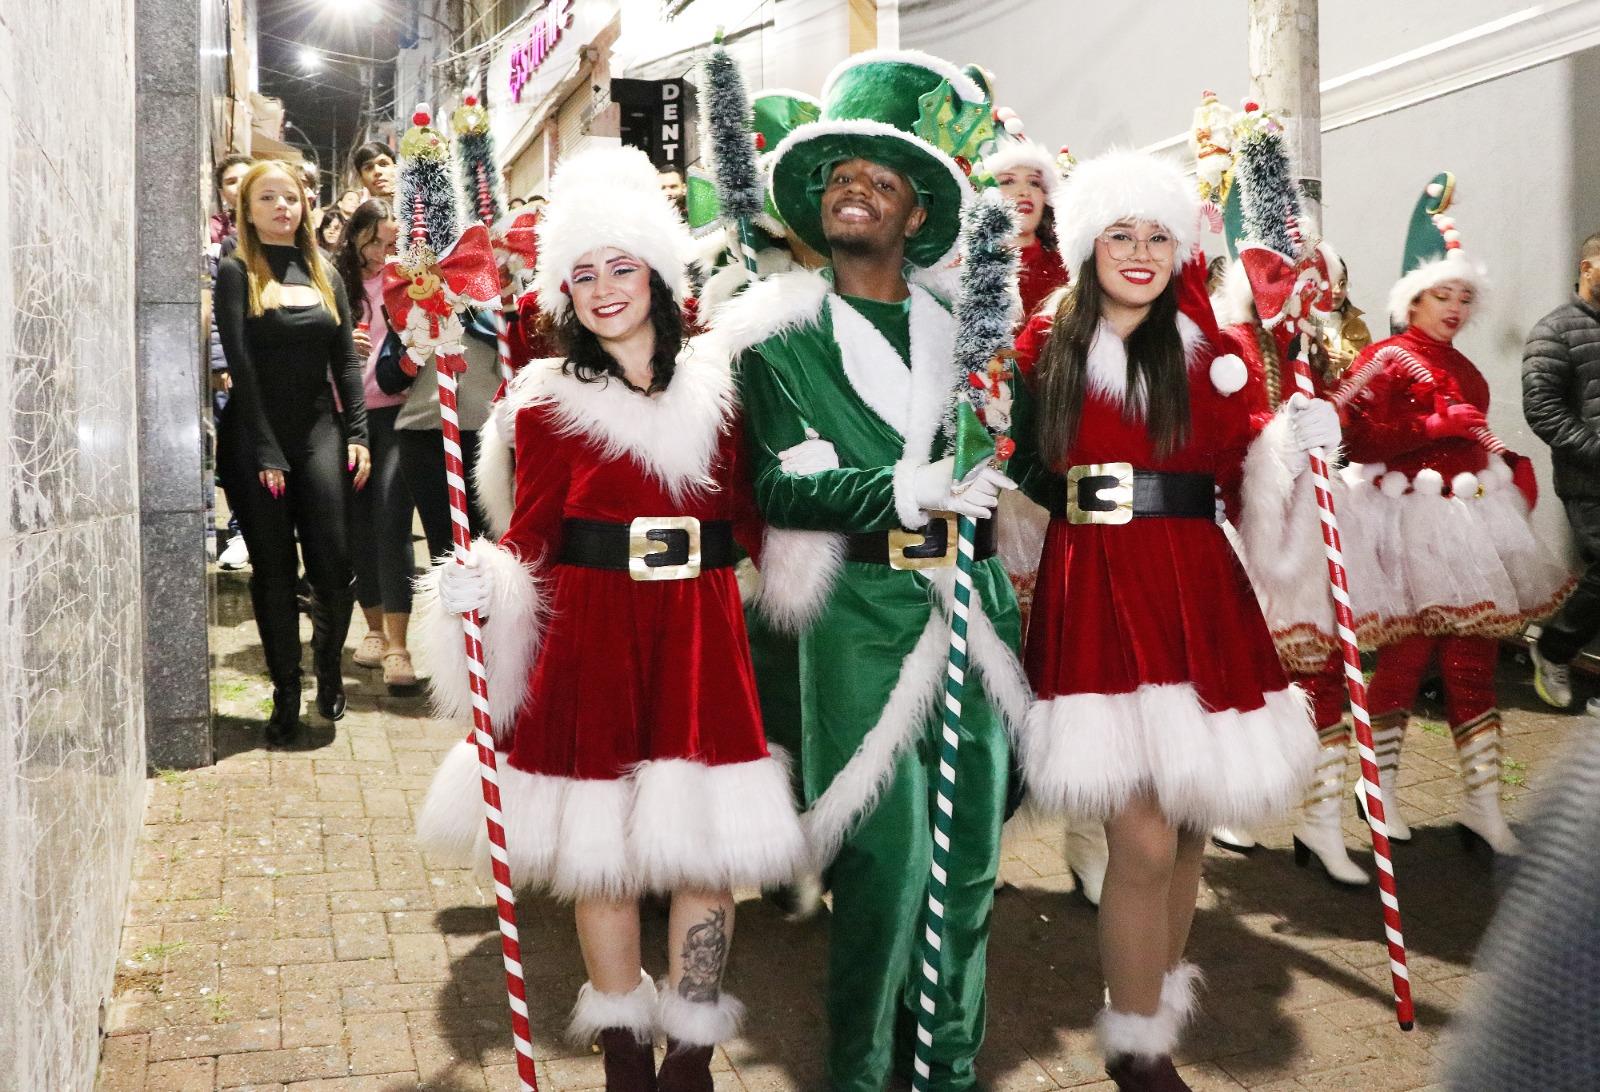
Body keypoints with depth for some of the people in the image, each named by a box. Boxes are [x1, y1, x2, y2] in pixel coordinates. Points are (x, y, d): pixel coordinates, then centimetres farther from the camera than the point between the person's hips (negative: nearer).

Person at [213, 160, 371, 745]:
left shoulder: (325, 275, 13)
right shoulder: (237, 272, 0)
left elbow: (347, 362, 11)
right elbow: (241, 365, -7)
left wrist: (358, 434, -1)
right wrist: (265, 452, -14)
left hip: (320, 431, 3)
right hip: (256, 438, -3)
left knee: (334, 562, -7)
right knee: (273, 569, 2)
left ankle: (329, 664, 19)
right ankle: (286, 695, 12)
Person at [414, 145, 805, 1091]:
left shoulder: (717, 391, 8)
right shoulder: (549, 402, 3)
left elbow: (749, 523, 12)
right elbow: (532, 537, 1)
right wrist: (481, 585, -16)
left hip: (702, 641, 2)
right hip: (592, 646, -1)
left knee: (705, 849, 2)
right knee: (600, 851, 6)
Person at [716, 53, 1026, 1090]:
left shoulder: (962, 322, 13)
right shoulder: (782, 331, 2)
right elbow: (778, 485, -8)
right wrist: (903, 490, -20)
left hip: (977, 602, 4)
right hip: (865, 610, -4)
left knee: (972, 850, 11)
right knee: (888, 856, -4)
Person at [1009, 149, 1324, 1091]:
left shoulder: (1206, 353, 10)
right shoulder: (1050, 346, 7)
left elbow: (1234, 470, 3)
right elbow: (1024, 471, 9)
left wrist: (1291, 443, -13)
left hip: (1196, 593, 3)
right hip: (1092, 592, -2)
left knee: (1189, 823, 8)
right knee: (1144, 839, -7)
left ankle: (1162, 997, 34)